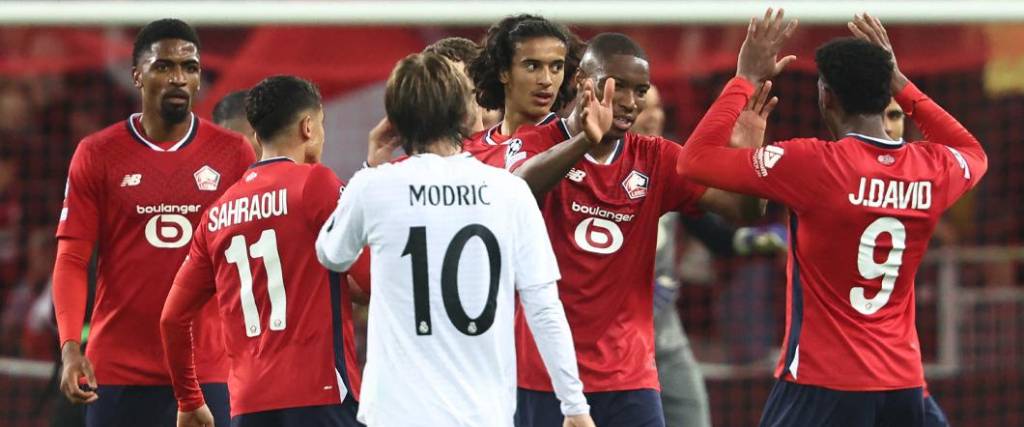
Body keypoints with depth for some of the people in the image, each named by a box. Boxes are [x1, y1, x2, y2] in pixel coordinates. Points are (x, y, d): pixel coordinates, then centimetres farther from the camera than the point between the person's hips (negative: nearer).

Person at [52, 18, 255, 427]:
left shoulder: (233, 154, 3)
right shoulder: (97, 155, 1)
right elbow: (71, 260, -1)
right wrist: (70, 346, -15)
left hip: (209, 373, 1)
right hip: (118, 375, 0)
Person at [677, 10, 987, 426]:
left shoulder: (814, 165, -13)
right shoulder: (933, 170, 2)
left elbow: (696, 159, -9)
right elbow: (973, 153, 29)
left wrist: (746, 78, 2)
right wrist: (900, 83, 26)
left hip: (822, 388, -5)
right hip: (904, 385, 5)